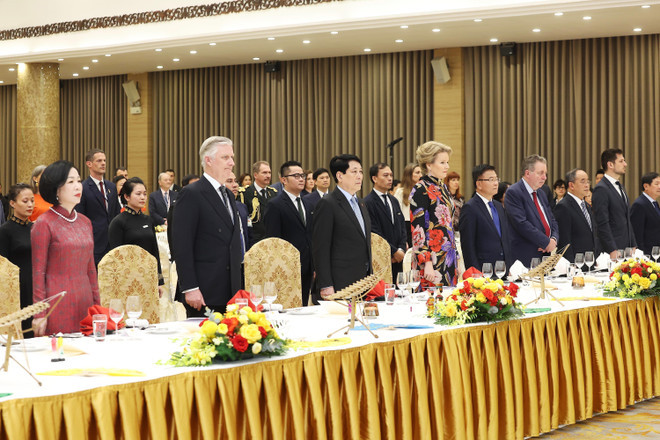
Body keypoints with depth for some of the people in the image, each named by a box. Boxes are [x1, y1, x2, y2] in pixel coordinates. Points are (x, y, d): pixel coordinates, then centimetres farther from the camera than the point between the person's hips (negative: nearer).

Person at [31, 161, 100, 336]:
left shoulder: (85, 222, 13)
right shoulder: (44, 223, -6)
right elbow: (38, 272, -7)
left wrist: (97, 304, 14)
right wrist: (40, 313, -11)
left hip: (84, 302, 6)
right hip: (58, 306, -6)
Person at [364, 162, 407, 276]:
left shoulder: (394, 201, 17)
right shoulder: (368, 203, -9)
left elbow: (402, 227, 16)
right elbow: (375, 234, -13)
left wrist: (401, 249, -1)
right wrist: (394, 252, -10)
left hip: (397, 260, 7)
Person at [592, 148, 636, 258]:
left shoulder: (620, 186, 18)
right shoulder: (601, 189, -12)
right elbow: (602, 224, -16)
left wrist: (633, 246, 16)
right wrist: (612, 251, -19)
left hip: (627, 248, 8)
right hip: (612, 249, -8)